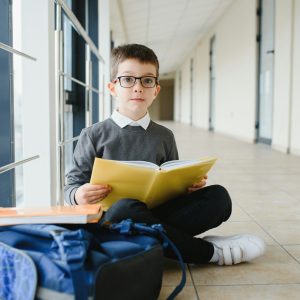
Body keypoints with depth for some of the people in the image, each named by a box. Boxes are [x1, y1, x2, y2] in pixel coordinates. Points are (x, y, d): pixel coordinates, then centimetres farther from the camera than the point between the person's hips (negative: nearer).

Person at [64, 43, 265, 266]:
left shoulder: (164, 137, 13)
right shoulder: (94, 135, 2)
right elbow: (73, 184, 4)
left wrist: (189, 186, -4)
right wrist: (78, 195, -20)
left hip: (155, 215, 4)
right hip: (110, 220, -3)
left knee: (218, 196, -12)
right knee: (126, 207, -39)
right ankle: (210, 251, -20)